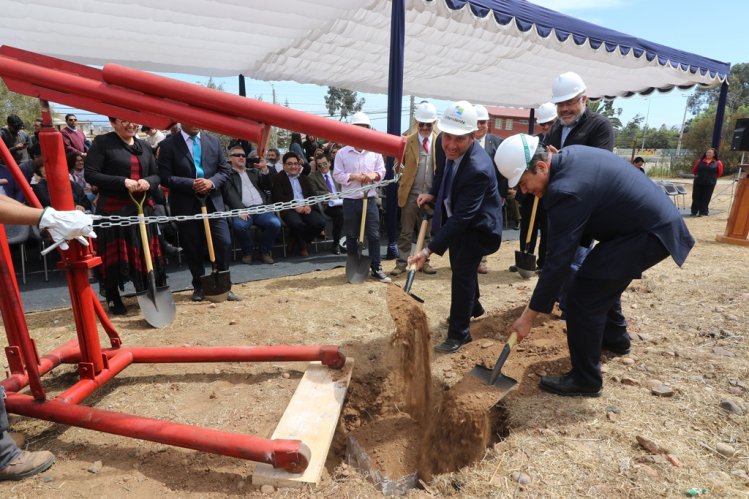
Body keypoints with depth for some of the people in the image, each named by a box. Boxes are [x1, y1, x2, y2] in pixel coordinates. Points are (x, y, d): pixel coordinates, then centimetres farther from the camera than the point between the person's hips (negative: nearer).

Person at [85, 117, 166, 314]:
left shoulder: (144, 146, 13)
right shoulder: (102, 142, -3)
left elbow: (156, 175, 13)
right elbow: (90, 174, -9)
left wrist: (148, 182, -10)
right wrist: (123, 182, -19)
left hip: (142, 208, 4)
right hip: (113, 209, -4)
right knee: (114, 254, 4)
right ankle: (113, 299, 19)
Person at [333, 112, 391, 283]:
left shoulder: (375, 152, 4)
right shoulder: (342, 153, -2)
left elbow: (382, 171, 8)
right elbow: (337, 175, -4)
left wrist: (374, 175, -12)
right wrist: (354, 176, -15)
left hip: (370, 199, 1)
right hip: (350, 200, -1)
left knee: (374, 235, 4)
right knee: (351, 236, 8)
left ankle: (376, 269, 13)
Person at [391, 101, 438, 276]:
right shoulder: (407, 141, 0)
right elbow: (399, 165, 6)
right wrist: (401, 168, -16)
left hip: (431, 194, 1)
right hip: (410, 194, -1)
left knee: (426, 231, 12)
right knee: (406, 232, 5)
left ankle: (423, 261, 23)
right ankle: (402, 262, 13)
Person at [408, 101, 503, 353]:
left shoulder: (478, 169, -37)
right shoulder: (451, 150, -13)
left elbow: (462, 217, -38)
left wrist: (429, 249, -41)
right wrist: (433, 194, -4)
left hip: (476, 225, -9)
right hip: (456, 218, 9)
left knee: (462, 273, -11)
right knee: (459, 267, 23)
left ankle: (459, 332, 7)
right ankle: (472, 307, 48)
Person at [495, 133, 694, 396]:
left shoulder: (566, 189, -29)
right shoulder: (570, 155, 0)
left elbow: (558, 260, -28)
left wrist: (528, 316, -22)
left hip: (649, 232, -11)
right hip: (654, 218, 11)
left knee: (582, 297, -11)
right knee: (602, 279, 26)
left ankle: (585, 379, 5)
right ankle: (615, 339, 48)